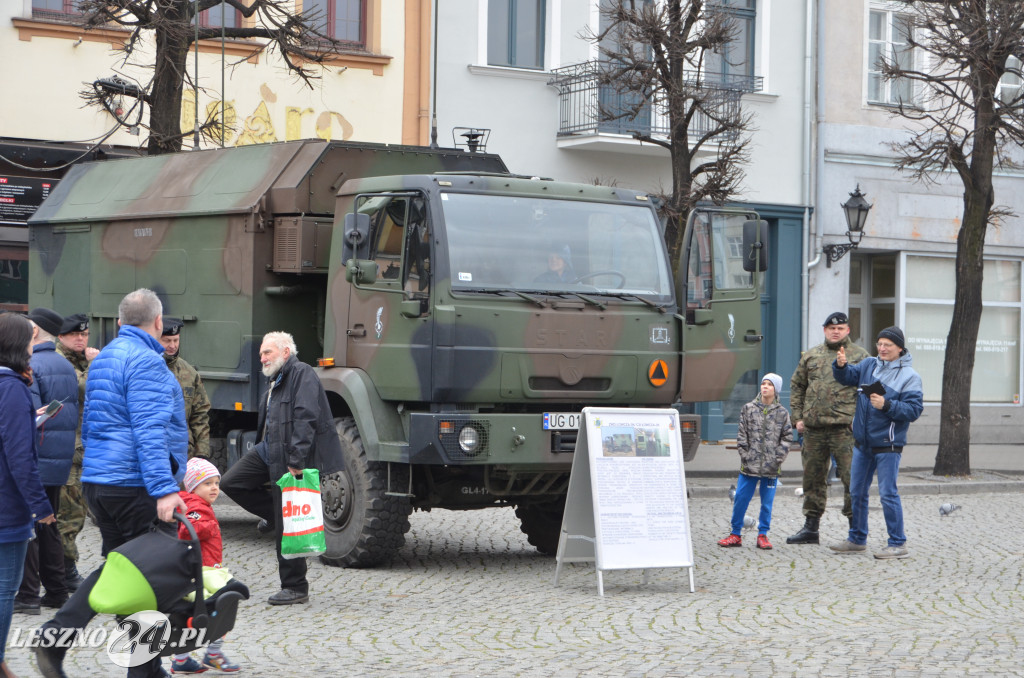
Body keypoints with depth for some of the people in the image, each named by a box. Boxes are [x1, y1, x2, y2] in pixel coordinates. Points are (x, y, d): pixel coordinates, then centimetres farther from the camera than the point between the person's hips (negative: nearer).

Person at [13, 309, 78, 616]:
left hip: (34, 462, -8)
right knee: (48, 526, 16)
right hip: (61, 461, 8)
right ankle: (56, 591, 19)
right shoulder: (67, 367, 13)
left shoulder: (30, 366, -16)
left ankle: (28, 594, -4)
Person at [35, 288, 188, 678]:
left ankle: (55, 637, 0)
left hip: (97, 481, 9)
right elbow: (150, 431, -23)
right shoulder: (146, 362, -13)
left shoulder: (103, 360, 18)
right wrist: (164, 489, -27)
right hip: (134, 484, -9)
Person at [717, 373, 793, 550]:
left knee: (767, 502, 4)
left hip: (771, 468, 0)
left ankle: (762, 535, 15)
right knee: (741, 499, 2)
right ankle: (735, 534, 12)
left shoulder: (782, 413, 4)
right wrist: (745, 455, -4)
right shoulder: (749, 409, 5)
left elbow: (787, 438, 4)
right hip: (749, 465, 0)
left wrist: (778, 459, -5)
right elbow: (741, 435, 5)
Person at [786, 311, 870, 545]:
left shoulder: (859, 356, 2)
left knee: (851, 477, -7)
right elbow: (797, 386, 20)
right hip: (814, 429, 5)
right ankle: (810, 527, 21)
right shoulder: (811, 356, 14)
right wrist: (798, 417, 11)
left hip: (845, 429, -5)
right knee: (813, 478, 12)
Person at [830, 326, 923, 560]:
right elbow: (847, 377, 8)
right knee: (857, 491, 14)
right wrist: (841, 365, -13)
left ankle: (898, 544, 2)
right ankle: (857, 539, 27)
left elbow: (914, 410, -14)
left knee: (888, 494, -6)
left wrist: (887, 405, -24)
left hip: (888, 444, -7)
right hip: (863, 442, 7)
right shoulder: (869, 365, 8)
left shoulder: (909, 376, -9)